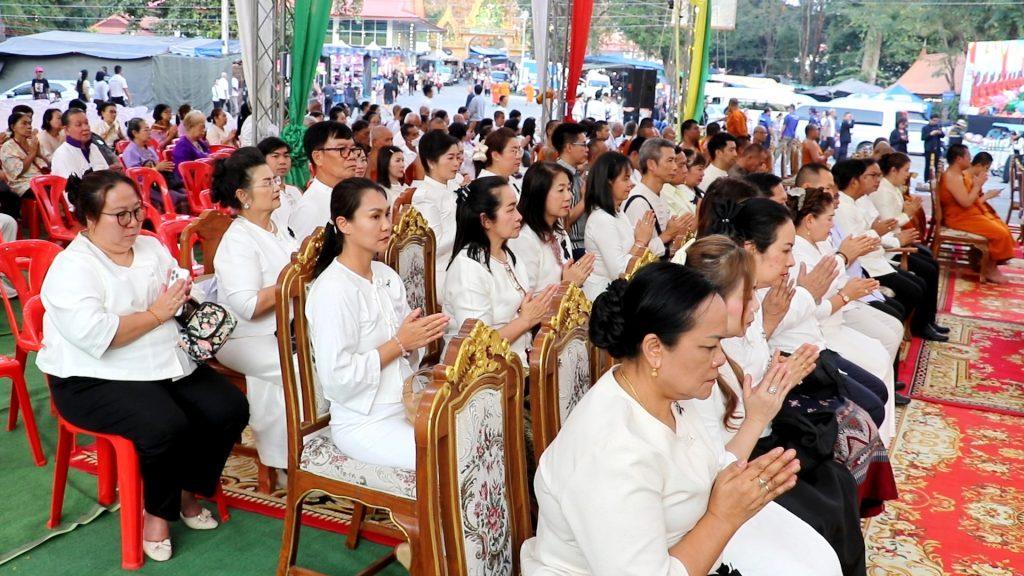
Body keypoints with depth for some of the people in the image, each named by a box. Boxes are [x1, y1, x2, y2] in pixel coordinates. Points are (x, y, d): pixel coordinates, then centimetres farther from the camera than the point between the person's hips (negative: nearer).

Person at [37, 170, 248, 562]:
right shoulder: (71, 267, -11)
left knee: (230, 408, -11)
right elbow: (94, 334, -25)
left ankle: (188, 490, 12)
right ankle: (158, 510, -1)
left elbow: (182, 301, 18)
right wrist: (156, 314, -17)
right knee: (166, 425, -31)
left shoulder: (152, 248, 10)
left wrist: (185, 297, -6)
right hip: (97, 381, -7)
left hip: (168, 365, 7)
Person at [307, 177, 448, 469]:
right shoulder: (332, 290, -18)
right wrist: (399, 343, -17)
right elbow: (337, 379, -21)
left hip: (408, 406, 7)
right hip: (365, 423, -7)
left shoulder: (387, 275, 6)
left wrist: (418, 338, -8)